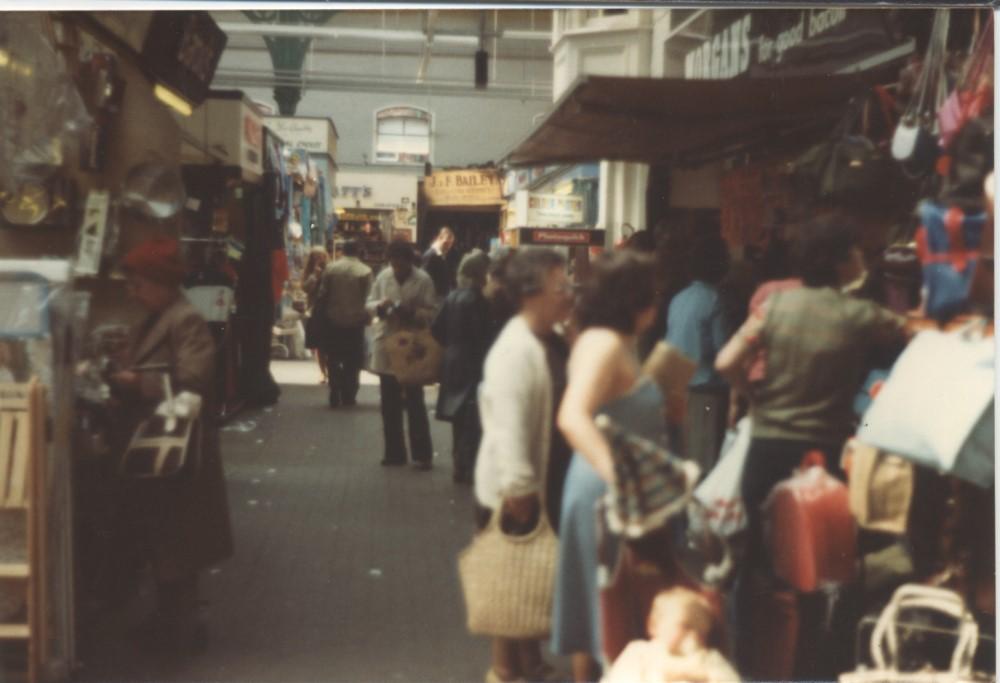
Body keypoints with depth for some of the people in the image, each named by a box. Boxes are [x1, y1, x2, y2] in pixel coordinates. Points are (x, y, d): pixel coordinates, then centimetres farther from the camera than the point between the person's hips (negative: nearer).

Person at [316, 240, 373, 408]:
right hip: (355, 321, -1)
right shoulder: (365, 271, -5)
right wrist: (366, 317, 3)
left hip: (333, 321, 1)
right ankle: (348, 397, 7)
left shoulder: (330, 268, -1)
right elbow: (368, 298, -8)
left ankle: (335, 397, 5)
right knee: (353, 362, 8)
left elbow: (322, 295, -1)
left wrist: (322, 314, 8)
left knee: (334, 361, 10)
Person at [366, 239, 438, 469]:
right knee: (389, 404, 11)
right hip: (386, 346, 4)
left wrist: (412, 312, -27)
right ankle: (394, 452, 21)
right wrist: (379, 306, -13)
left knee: (414, 403, 2)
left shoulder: (423, 280, -8)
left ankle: (421, 454, 8)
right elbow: (369, 304, 9)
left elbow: (432, 313, -11)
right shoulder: (383, 276, 3)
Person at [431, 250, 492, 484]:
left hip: (453, 363, 8)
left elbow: (437, 329, 9)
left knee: (460, 420, 17)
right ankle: (465, 468, 2)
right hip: (473, 366, -8)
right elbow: (483, 337, -18)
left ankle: (460, 464, 26)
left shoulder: (453, 297, 5)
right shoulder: (477, 300, -17)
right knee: (471, 420, 0)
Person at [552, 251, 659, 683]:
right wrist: (618, 476, -40)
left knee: (601, 595, 17)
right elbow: (572, 417, -34)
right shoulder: (606, 343, -21)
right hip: (607, 486, -10)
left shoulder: (615, 341, 11)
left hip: (614, 481, 10)